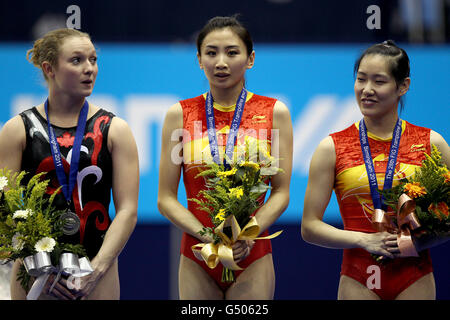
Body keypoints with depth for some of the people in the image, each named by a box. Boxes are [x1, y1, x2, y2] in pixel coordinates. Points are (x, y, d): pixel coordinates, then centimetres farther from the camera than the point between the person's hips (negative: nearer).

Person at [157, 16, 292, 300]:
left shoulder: (274, 113, 2)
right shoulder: (181, 114, 3)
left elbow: (281, 192, 1)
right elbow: (166, 198, 1)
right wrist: (208, 237, -14)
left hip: (252, 257, -1)